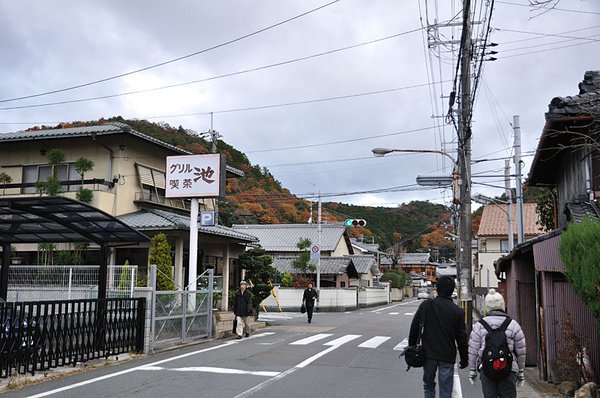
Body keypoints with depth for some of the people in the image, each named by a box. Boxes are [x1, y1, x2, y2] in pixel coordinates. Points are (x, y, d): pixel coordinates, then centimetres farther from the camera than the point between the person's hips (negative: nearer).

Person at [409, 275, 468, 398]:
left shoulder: (426, 305, -5)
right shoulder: (457, 311, -5)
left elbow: (414, 328, -1)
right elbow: (461, 338, -1)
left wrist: (411, 347, 11)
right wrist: (464, 359, 9)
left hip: (428, 354, 1)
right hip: (447, 356, -1)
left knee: (428, 385, 18)